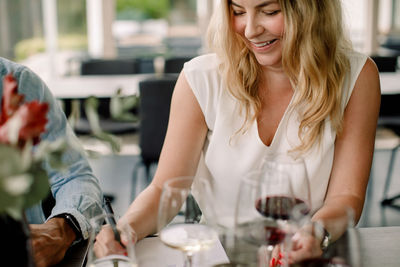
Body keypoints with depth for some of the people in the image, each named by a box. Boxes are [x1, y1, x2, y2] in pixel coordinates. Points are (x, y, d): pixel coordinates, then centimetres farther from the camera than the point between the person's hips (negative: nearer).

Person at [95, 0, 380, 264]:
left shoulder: (356, 76, -6)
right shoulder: (202, 80, -6)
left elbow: (346, 195, -7)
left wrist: (318, 231, -29)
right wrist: (127, 227, -25)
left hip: (315, 256, 1)